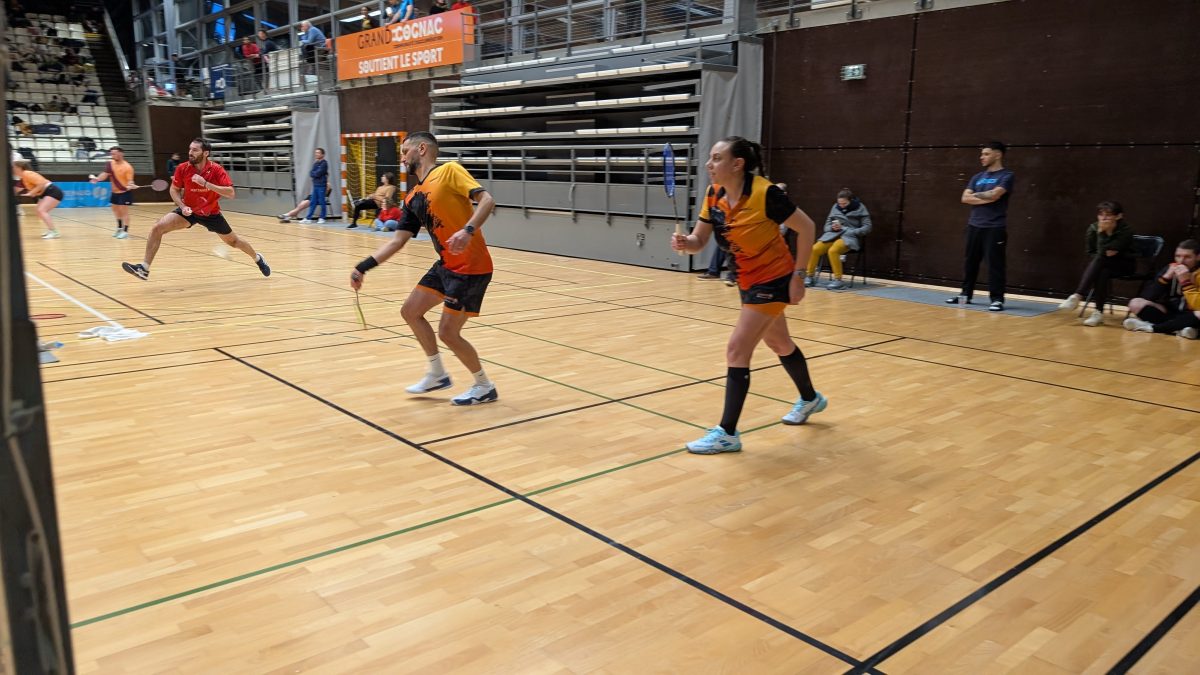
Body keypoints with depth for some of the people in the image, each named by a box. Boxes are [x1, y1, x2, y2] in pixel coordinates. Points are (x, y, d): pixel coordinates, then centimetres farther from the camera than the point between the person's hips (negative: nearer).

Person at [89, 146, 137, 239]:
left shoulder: (127, 167, -19)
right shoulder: (110, 164, -2)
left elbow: (129, 180, -23)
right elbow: (105, 174, -10)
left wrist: (131, 185, -44)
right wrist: (97, 179, -29)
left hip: (125, 192, -7)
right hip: (115, 191, 7)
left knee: (124, 211, -10)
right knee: (116, 210, 20)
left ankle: (125, 231, -4)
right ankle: (120, 228, 38)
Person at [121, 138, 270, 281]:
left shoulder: (217, 169, -21)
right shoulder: (182, 168, -16)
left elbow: (231, 193, -30)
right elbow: (174, 190, 0)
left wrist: (206, 183, -38)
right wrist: (182, 206, -19)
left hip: (211, 213, -1)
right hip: (189, 210, 1)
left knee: (233, 241, 12)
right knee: (157, 228, -19)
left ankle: (257, 258, 43)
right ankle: (144, 268, -15)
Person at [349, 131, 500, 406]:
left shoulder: (450, 171, -9)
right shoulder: (413, 198, 13)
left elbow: (486, 199, -19)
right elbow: (397, 241, 13)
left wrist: (468, 230, -35)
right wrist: (363, 267, 6)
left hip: (471, 266, -9)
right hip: (445, 264, 9)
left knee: (448, 333, -4)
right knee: (410, 311, 14)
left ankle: (485, 387, 17)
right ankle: (437, 374, 29)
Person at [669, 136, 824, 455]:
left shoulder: (765, 193, -26)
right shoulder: (714, 194, -6)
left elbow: (806, 227, -16)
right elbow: (699, 240, -3)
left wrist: (798, 275, -17)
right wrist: (684, 242, -26)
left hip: (773, 279, -8)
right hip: (749, 280, 8)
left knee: (736, 350, -13)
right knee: (779, 344, 25)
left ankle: (727, 433, -3)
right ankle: (810, 399, 50)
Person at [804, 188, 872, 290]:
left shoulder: (859, 208, 3)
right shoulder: (835, 207, 11)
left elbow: (867, 227, 0)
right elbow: (827, 225, 17)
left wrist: (851, 232, -14)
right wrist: (832, 227, -7)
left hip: (850, 237, -4)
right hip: (833, 235, 4)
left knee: (833, 251, -35)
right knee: (815, 249, -23)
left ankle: (838, 280, -27)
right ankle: (809, 277, -8)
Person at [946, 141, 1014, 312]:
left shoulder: (1006, 176, -3)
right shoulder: (977, 177, 15)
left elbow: (994, 195, -18)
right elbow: (965, 198, 4)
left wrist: (976, 195, -1)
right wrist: (985, 198, -9)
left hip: (995, 228, -6)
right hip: (974, 226, 6)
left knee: (995, 264, -6)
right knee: (970, 262, 11)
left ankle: (997, 299, -3)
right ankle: (965, 294, 20)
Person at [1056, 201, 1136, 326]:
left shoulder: (1126, 229, -17)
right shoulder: (1093, 228, -6)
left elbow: (1104, 253, -27)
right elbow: (1091, 252, 2)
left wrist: (1102, 232, -30)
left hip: (1126, 263, -3)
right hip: (1103, 264, 3)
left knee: (1100, 258, -35)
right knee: (1102, 273, -36)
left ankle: (1077, 296, -43)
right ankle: (1099, 312, -38)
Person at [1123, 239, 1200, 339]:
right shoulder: (1171, 268, 2)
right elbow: (1147, 297, -6)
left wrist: (1186, 282, -25)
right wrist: (1166, 277, -16)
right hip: (1172, 313, 4)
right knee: (1136, 303, -13)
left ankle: (1151, 327, -26)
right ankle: (1178, 328, -24)